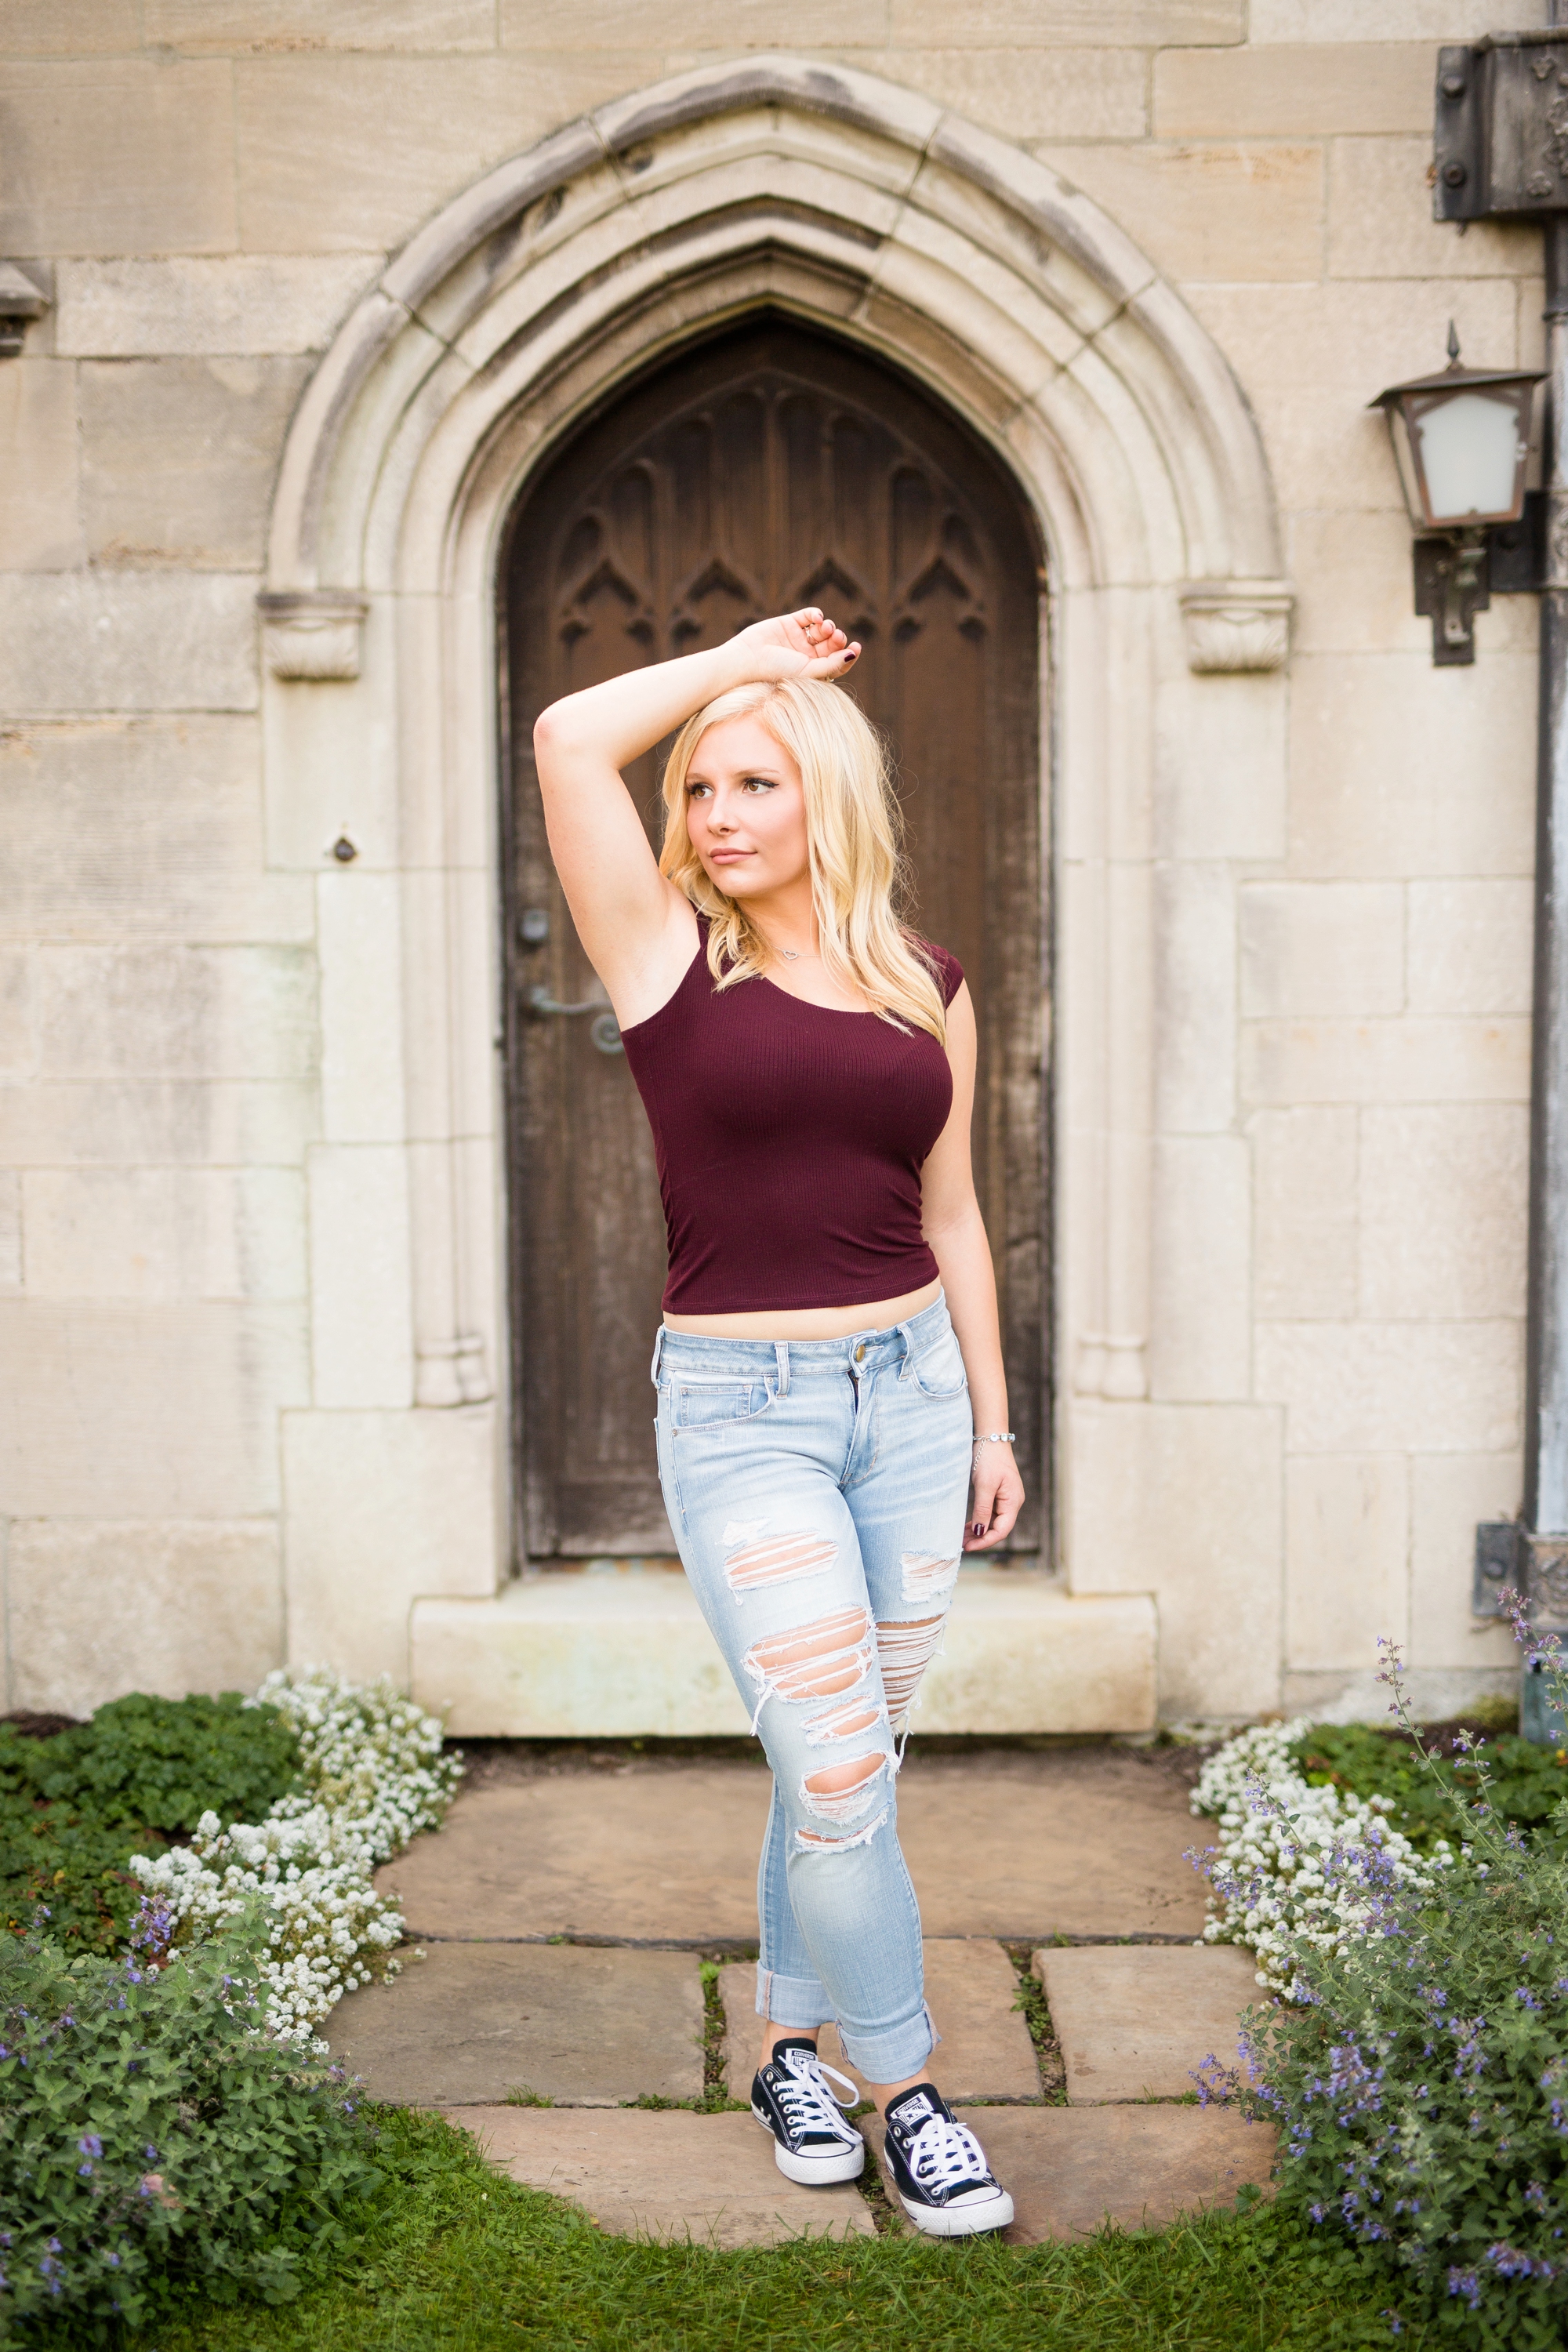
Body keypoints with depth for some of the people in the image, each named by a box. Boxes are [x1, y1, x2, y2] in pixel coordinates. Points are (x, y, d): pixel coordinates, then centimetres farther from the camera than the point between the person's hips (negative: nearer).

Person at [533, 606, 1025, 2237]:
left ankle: (790, 2043, 31)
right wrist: (737, 658, 0)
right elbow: (570, 738, -13)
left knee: (845, 1761, 12)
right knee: (839, 1774, -5)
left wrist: (993, 1423, 13)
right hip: (742, 1412, -4)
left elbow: (950, 1216, 13)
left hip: (912, 1394, 4)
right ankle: (905, 2088, 14)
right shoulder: (672, 959, -2)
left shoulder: (928, 989, 7)